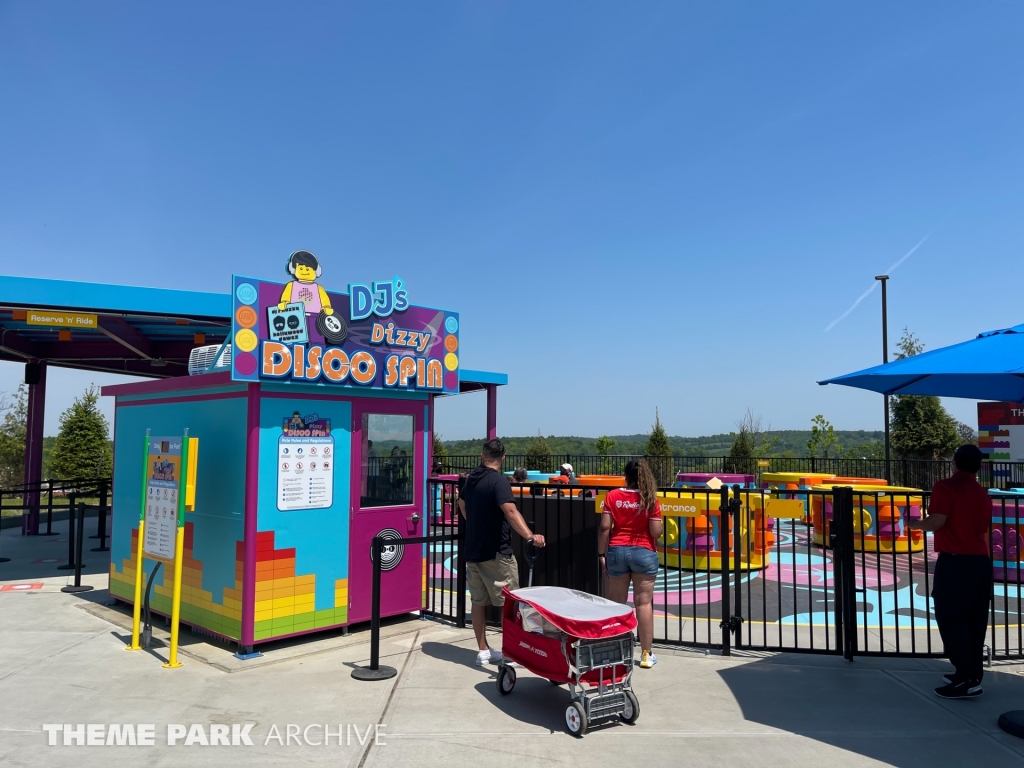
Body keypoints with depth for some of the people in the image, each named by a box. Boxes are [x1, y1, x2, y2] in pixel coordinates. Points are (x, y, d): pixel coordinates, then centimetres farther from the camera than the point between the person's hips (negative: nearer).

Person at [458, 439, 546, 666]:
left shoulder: (471, 479, 9)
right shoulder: (498, 480, -15)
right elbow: (510, 511, -31)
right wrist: (530, 536, -40)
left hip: (473, 550, 7)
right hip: (496, 551, -7)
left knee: (478, 601, 12)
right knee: (508, 602, 2)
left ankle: (483, 651, 19)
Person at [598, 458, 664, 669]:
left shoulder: (612, 496, -1)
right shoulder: (650, 499, -5)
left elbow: (604, 527, -5)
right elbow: (656, 532, -9)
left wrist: (601, 553, 2)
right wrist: (660, 522, 12)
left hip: (617, 551, 1)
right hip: (644, 552, -1)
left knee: (616, 603, 9)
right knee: (644, 603, 3)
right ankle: (646, 655, 9)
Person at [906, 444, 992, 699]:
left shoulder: (946, 487, -10)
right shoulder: (982, 494, 14)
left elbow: (937, 521, -18)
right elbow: (983, 528, 18)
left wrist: (916, 524, 0)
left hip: (955, 562, -8)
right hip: (981, 561, 8)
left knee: (950, 619, -3)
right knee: (975, 621, 13)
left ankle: (966, 679, -6)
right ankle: (973, 674, 19)